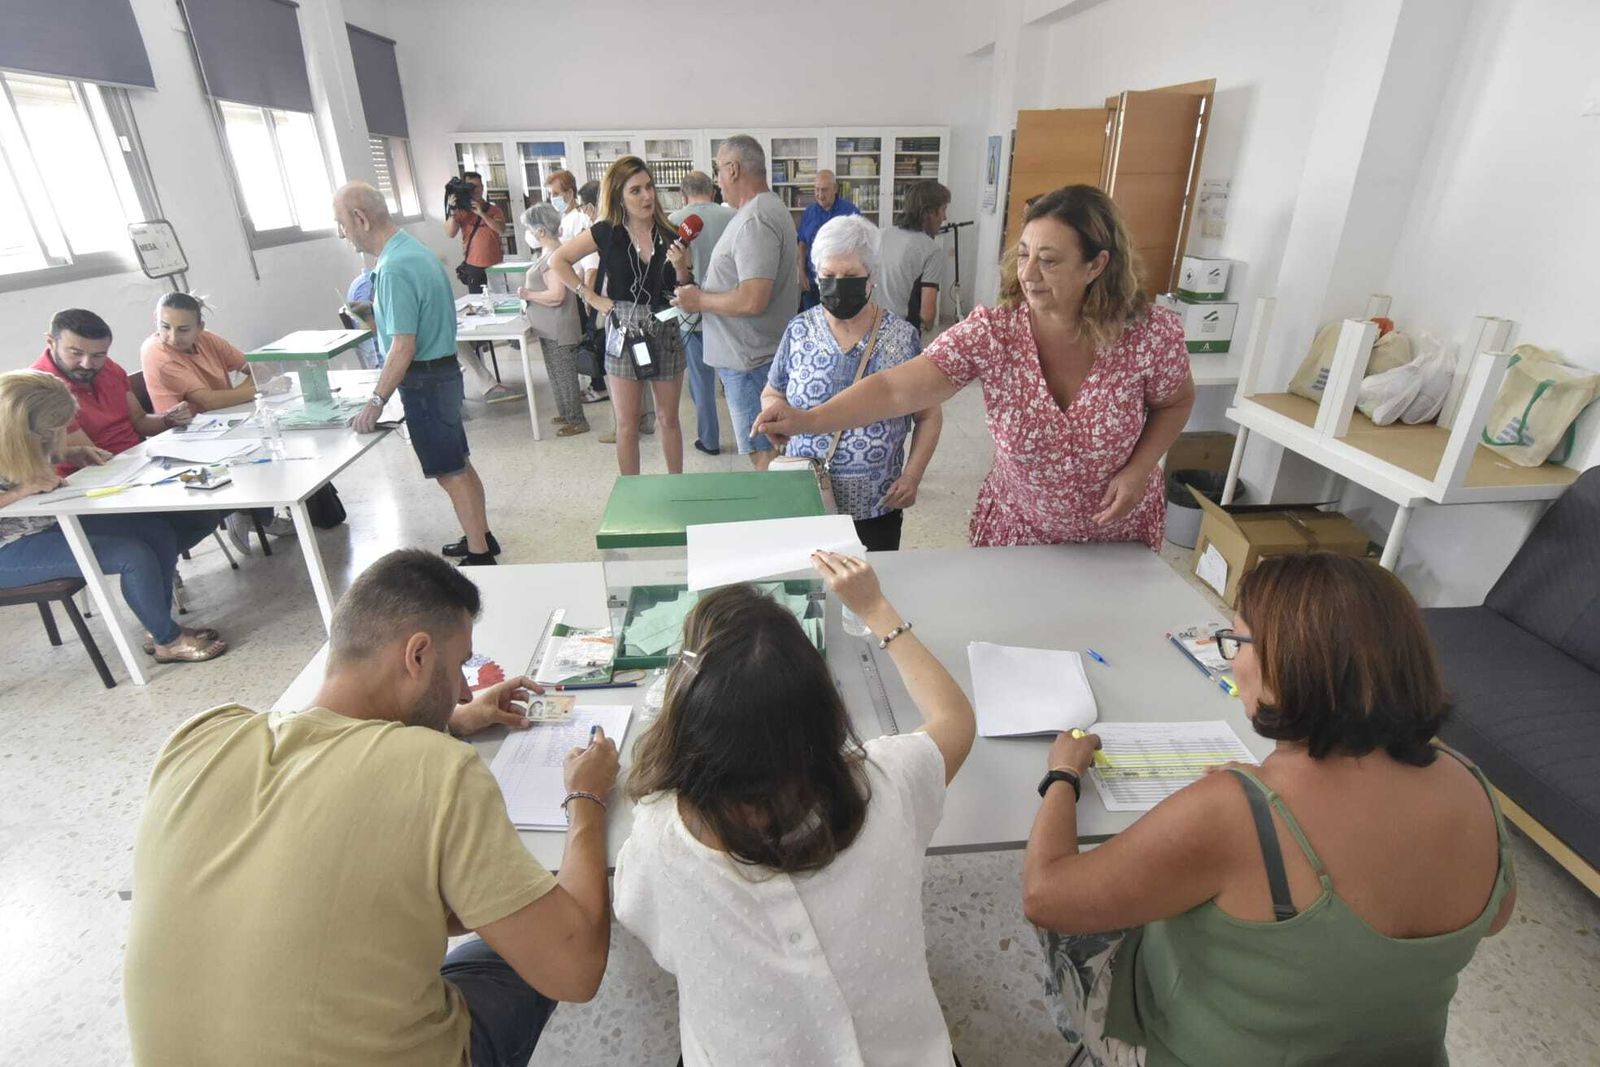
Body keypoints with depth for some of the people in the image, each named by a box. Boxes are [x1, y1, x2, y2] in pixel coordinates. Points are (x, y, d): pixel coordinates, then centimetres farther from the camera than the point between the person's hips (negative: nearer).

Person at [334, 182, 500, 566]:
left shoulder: (395, 268, -22)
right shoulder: (414, 249, 9)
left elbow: (403, 347, -23)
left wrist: (376, 401, -18)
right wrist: (377, 308, 16)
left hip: (425, 380, -10)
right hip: (441, 372, 10)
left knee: (450, 473, -2)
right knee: (460, 465, 17)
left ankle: (480, 557, 8)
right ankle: (481, 538, 30)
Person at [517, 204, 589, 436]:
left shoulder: (554, 256, -20)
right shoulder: (549, 252, 11)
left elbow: (556, 295, -26)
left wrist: (527, 294, -14)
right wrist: (530, 303, 9)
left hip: (558, 331, -10)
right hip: (550, 329, 10)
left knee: (564, 376, -1)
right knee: (558, 375, 18)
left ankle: (577, 421, 9)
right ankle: (566, 414, 29)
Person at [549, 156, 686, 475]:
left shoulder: (669, 235, -1)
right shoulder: (607, 232, -4)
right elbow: (558, 261, 5)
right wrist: (592, 298, -3)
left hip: (666, 333, 1)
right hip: (623, 334, -1)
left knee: (668, 419, 12)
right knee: (627, 424, 6)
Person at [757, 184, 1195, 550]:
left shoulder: (1152, 333, -20)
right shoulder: (990, 332, -23)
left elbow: (1176, 403, 0)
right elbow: (895, 388, -33)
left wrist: (1138, 469, -18)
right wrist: (808, 419, -47)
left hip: (1121, 533, 1)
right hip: (1018, 527, 0)